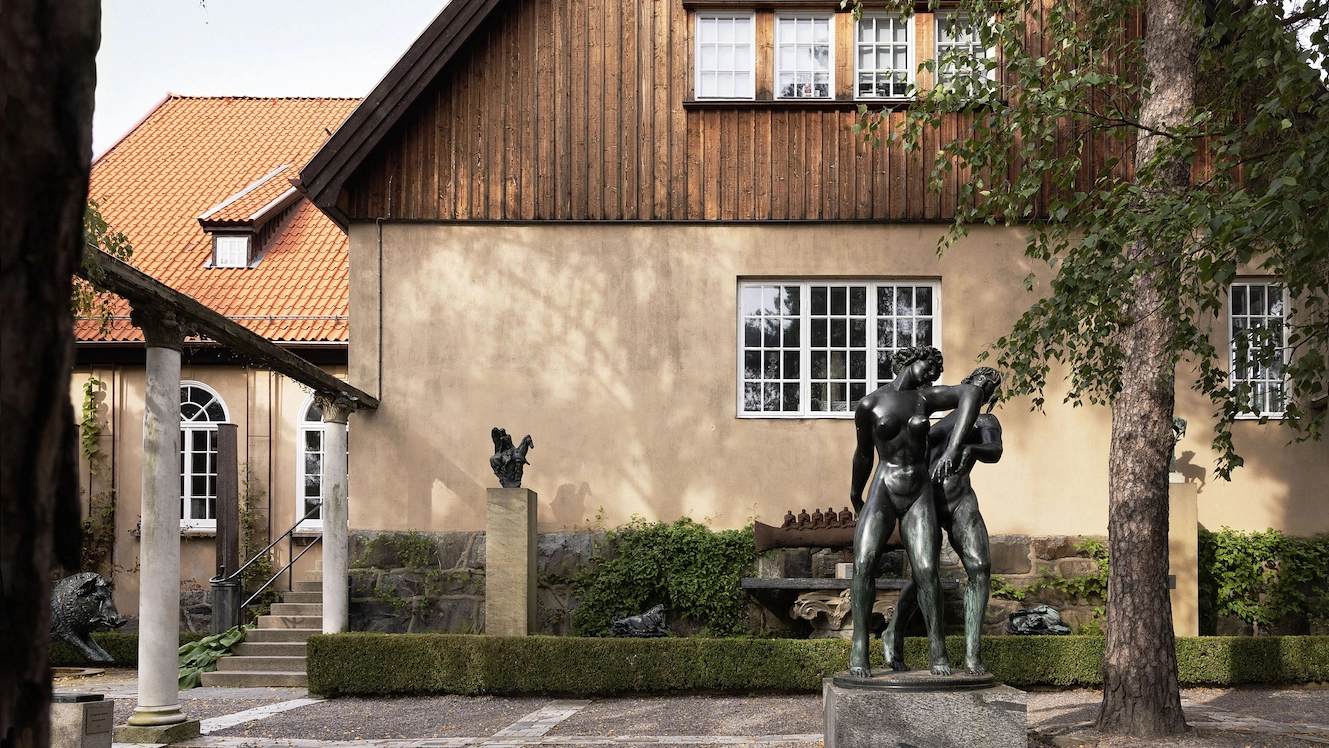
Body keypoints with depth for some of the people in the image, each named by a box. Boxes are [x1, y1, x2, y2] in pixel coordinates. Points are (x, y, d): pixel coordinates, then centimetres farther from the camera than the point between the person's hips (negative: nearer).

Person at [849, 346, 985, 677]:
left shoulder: (924, 398, 5)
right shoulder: (868, 405, 0)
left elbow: (972, 393, -11)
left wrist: (953, 448, -23)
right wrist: (856, 492, 30)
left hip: (919, 496, 2)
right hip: (882, 492, -1)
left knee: (926, 570, -13)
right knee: (864, 562, -20)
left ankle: (937, 648, 0)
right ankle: (859, 648, -14)